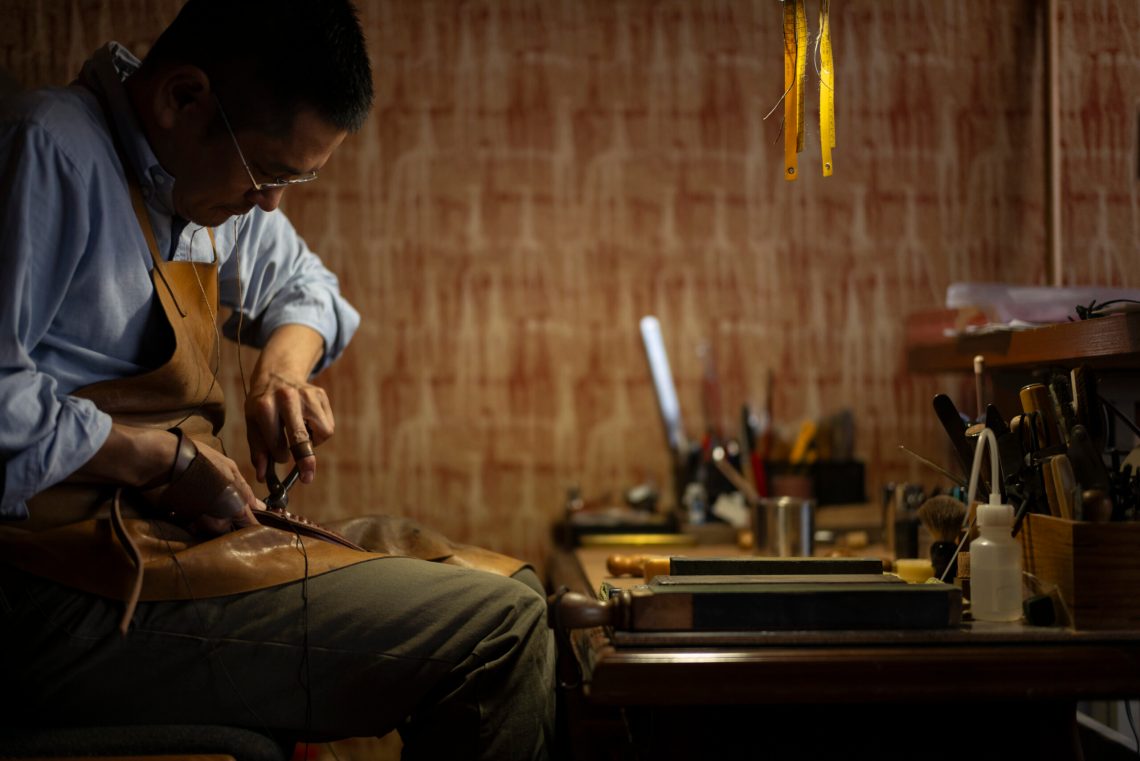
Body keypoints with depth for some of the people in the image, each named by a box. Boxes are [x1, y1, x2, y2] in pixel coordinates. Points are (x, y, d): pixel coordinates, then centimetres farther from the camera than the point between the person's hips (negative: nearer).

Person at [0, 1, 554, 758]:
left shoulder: (219, 174, 13)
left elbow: (303, 285, 32)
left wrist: (285, 367, 9)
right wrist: (163, 457, -16)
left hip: (165, 526, 10)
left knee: (510, 591, 8)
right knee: (497, 629, -19)